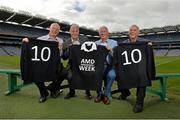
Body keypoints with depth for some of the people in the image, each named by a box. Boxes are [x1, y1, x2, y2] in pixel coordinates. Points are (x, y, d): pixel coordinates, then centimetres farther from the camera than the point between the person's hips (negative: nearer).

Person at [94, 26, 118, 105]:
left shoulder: (114, 43, 12)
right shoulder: (96, 43, 17)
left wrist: (111, 50, -16)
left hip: (109, 66, -1)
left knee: (111, 75, -33)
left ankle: (106, 95, -6)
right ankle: (99, 93, -2)